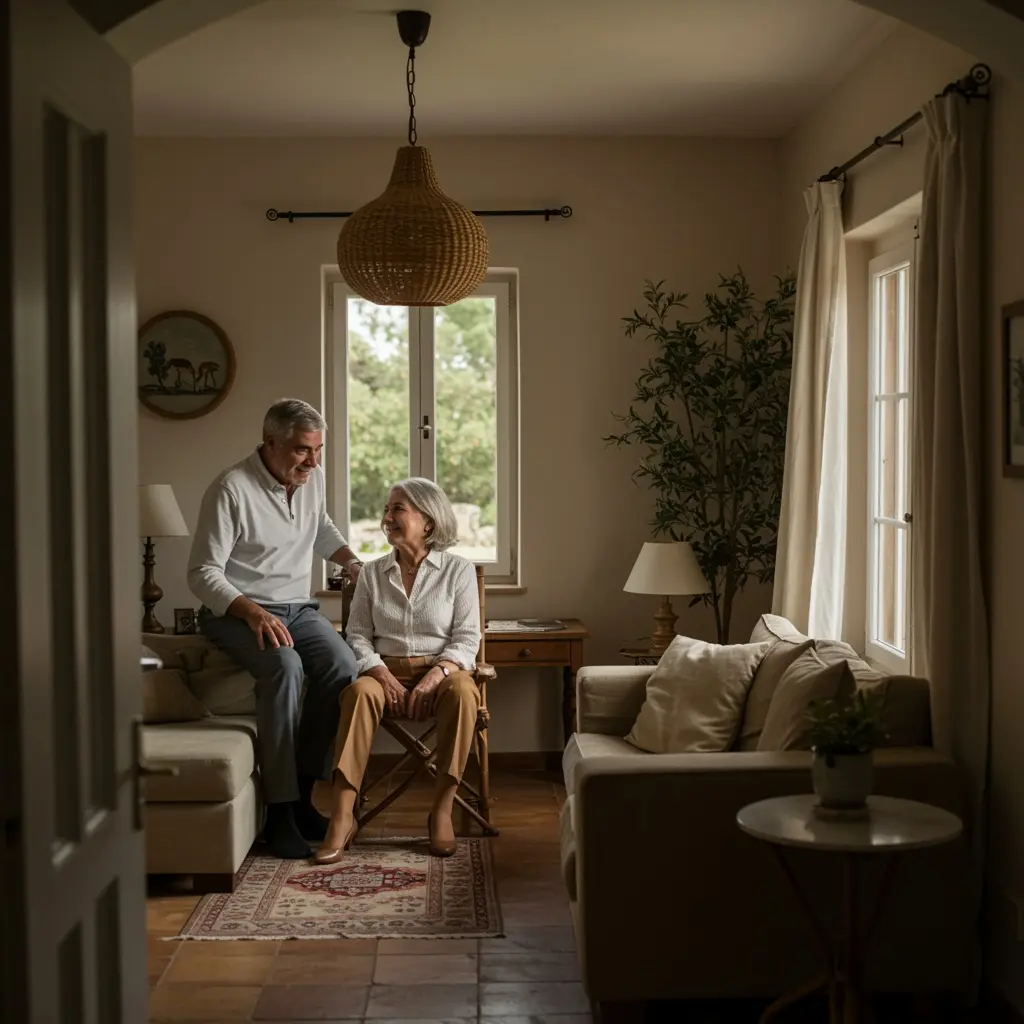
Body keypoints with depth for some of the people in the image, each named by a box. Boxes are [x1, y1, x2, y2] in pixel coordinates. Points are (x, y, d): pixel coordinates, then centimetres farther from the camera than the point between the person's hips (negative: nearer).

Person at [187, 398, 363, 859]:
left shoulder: (312, 478, 5)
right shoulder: (231, 489, -16)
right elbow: (203, 574, -17)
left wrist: (351, 559, 13)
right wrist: (252, 612, -31)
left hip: (296, 608, 6)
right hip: (236, 612, -6)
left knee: (342, 664, -25)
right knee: (285, 666, -36)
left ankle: (303, 793, -14)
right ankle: (279, 810, -31)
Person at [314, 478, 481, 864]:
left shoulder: (458, 570, 5)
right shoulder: (372, 573, 12)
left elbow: (466, 639, -1)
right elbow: (357, 635, 6)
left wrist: (435, 675, -19)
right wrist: (382, 674, -13)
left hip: (442, 670, -1)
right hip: (386, 670, 1)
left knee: (462, 691, -37)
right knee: (359, 691, -34)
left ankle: (442, 810, -28)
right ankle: (342, 818, -39)